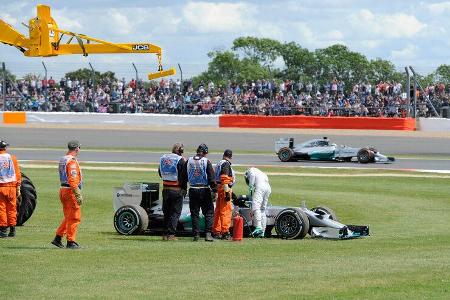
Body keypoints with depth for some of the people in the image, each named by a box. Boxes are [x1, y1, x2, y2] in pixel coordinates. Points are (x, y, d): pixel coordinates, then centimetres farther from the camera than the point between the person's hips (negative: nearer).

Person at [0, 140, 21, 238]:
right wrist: (18, 188, 8)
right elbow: (18, 174, 3)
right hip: (12, 186, 2)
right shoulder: (12, 158, 3)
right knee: (12, 209, 9)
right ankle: (12, 230, 10)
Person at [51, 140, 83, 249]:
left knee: (68, 217, 18)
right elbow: (73, 180, -23)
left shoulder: (62, 160, 14)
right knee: (74, 217, -2)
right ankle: (71, 241, 0)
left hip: (63, 190, 9)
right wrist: (78, 195, -23)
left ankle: (58, 237, 14)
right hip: (71, 191, -9)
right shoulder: (72, 161, -16)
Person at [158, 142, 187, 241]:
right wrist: (184, 189, -2)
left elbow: (160, 173, 16)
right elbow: (184, 176, -11)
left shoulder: (163, 158, 7)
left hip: (165, 188, 5)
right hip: (177, 190, -5)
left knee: (166, 212, 14)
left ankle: (165, 234, 15)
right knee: (175, 212, 0)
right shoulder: (180, 160, -12)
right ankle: (170, 234, -6)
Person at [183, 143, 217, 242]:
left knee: (194, 213, 8)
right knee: (209, 212, 4)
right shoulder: (206, 162, -7)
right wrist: (215, 191, -6)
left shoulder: (189, 161, 4)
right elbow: (211, 178, -9)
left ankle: (196, 234, 5)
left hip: (193, 190, 3)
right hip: (204, 190, -3)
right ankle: (208, 233, -7)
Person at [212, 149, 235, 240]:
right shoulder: (226, 164, -11)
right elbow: (225, 179, -21)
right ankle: (225, 232, -11)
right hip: (224, 189, -9)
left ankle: (216, 232, 18)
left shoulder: (219, 164, 17)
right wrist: (227, 192, -22)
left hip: (218, 188, 9)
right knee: (226, 211, -8)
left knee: (218, 211, 13)